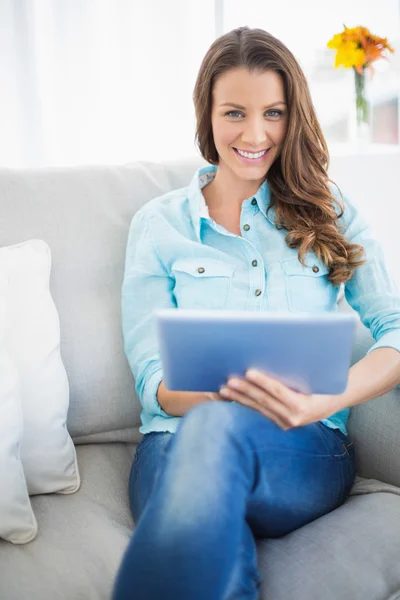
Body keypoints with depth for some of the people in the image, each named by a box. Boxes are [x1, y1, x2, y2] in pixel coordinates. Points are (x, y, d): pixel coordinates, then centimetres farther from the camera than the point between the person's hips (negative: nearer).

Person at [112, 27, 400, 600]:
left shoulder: (329, 213, 14)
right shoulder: (157, 223, 11)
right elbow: (152, 377, 3)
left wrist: (326, 400, -19)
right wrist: (222, 392, -20)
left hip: (306, 451, 1)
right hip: (180, 439, -1)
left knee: (217, 427, -36)